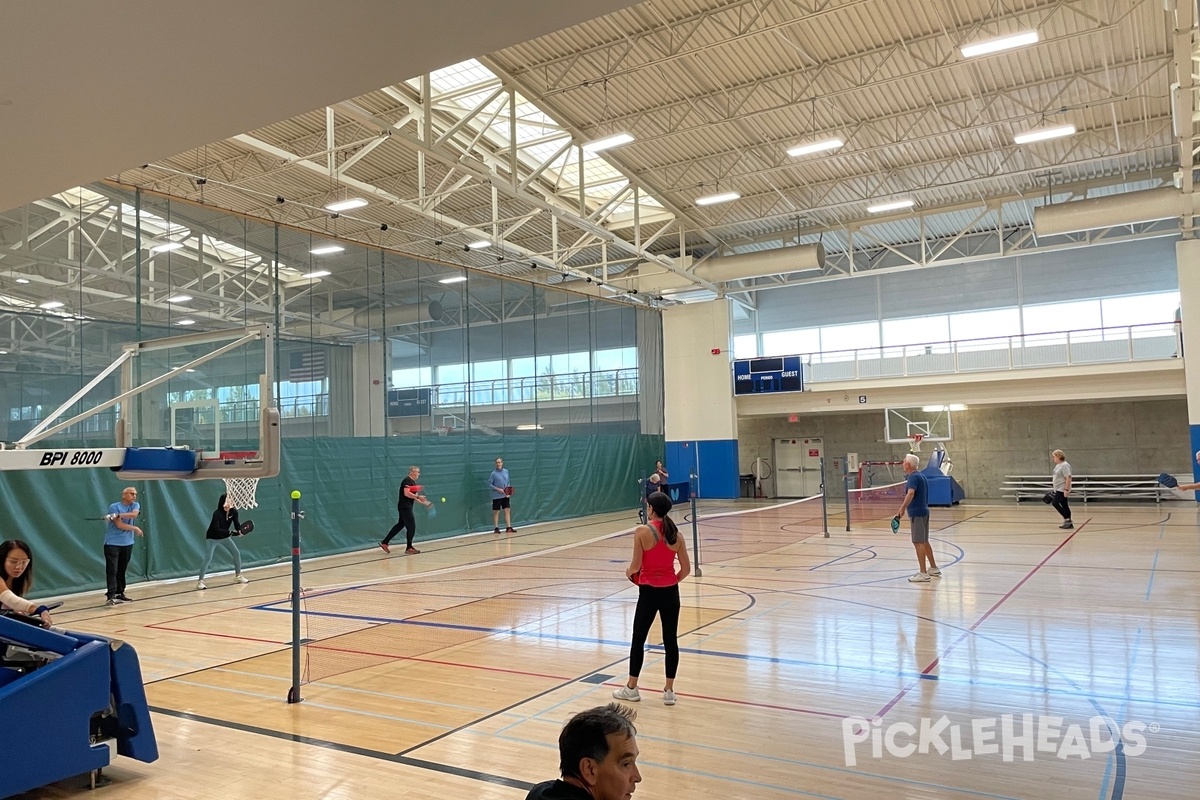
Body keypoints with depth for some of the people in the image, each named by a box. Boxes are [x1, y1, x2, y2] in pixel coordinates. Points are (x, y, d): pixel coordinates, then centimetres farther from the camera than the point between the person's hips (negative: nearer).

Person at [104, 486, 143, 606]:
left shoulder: (135, 505, 6)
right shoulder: (114, 507, -8)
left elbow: (134, 514, -16)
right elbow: (119, 525, -14)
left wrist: (119, 515, -27)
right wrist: (135, 528, -7)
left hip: (127, 543, 5)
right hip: (112, 543, -5)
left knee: (122, 570, 10)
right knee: (112, 570, -11)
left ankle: (119, 594, 17)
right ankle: (110, 596, -16)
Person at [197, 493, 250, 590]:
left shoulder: (233, 512, -15)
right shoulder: (217, 514, -31)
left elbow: (237, 524, -15)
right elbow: (217, 530, -35)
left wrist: (240, 531, -37)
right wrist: (230, 533, -44)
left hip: (224, 537, 6)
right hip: (212, 538, -6)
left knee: (237, 553, 3)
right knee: (208, 558, -17)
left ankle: (238, 576, 19)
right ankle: (200, 581, -12)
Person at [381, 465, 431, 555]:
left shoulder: (413, 482, 16)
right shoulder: (407, 480, -14)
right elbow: (406, 493, -25)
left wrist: (422, 502, 11)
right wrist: (418, 496, -22)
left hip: (406, 508, 10)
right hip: (404, 507, -10)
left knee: (400, 525, 13)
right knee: (411, 526, -6)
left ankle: (384, 543, 18)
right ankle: (409, 548, 3)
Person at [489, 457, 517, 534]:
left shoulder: (506, 471, 3)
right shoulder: (494, 473, -10)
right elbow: (489, 484, -8)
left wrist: (509, 492, 0)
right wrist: (498, 489, -17)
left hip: (505, 495, 4)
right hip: (497, 496, -4)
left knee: (507, 510, 3)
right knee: (496, 512, 3)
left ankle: (508, 528, 9)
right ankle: (496, 528, 12)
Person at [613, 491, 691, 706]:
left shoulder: (642, 531, -13)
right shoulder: (676, 534, 0)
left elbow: (636, 565, -13)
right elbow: (686, 569, 1)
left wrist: (629, 571, 9)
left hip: (649, 592, -4)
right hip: (670, 592, 4)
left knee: (638, 639, 10)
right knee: (670, 640, 10)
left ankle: (631, 688, 22)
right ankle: (669, 690, 17)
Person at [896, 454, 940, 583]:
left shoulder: (913, 477, -15)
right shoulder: (921, 476, 15)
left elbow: (911, 493, -32)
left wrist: (902, 508, -41)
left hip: (916, 513, -10)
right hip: (924, 511, 10)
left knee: (919, 542, -7)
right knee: (924, 542, 18)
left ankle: (923, 574, -7)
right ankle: (934, 568, 26)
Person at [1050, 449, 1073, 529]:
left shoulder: (1064, 465, -17)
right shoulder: (1058, 465, 13)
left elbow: (1068, 478, -22)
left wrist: (1066, 489, -25)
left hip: (1062, 489, -10)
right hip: (1059, 489, 10)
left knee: (1055, 503, -13)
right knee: (1064, 505, 11)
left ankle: (1067, 519, -7)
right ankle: (1068, 522, 15)